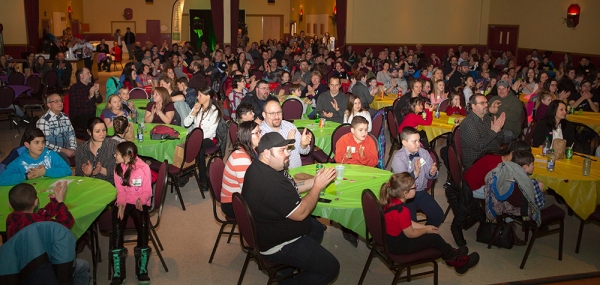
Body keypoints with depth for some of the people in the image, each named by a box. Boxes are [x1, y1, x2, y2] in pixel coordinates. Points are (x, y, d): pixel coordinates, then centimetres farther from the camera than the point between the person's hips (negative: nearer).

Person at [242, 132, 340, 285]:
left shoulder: (261, 167, -1)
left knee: (318, 227, 29)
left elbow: (293, 187, 10)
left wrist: (316, 180, -3)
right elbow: (300, 213, -28)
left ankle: (289, 266, 24)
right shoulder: (269, 181, -35)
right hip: (277, 244, -11)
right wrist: (318, 186, -17)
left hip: (270, 229, 11)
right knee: (331, 267, -8)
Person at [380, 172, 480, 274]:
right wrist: (426, 230, -3)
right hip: (398, 246, -9)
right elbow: (410, 234, -21)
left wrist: (425, 227, 8)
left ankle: (452, 254, 32)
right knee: (434, 238, 3)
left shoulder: (391, 201, -5)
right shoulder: (402, 210, -33)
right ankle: (457, 261, 24)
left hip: (390, 238, 9)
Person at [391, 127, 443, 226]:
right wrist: (415, 172, -34)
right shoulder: (398, 157, -13)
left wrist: (432, 173, -18)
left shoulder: (424, 153, 1)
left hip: (421, 192, 5)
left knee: (439, 216, -7)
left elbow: (429, 175, 5)